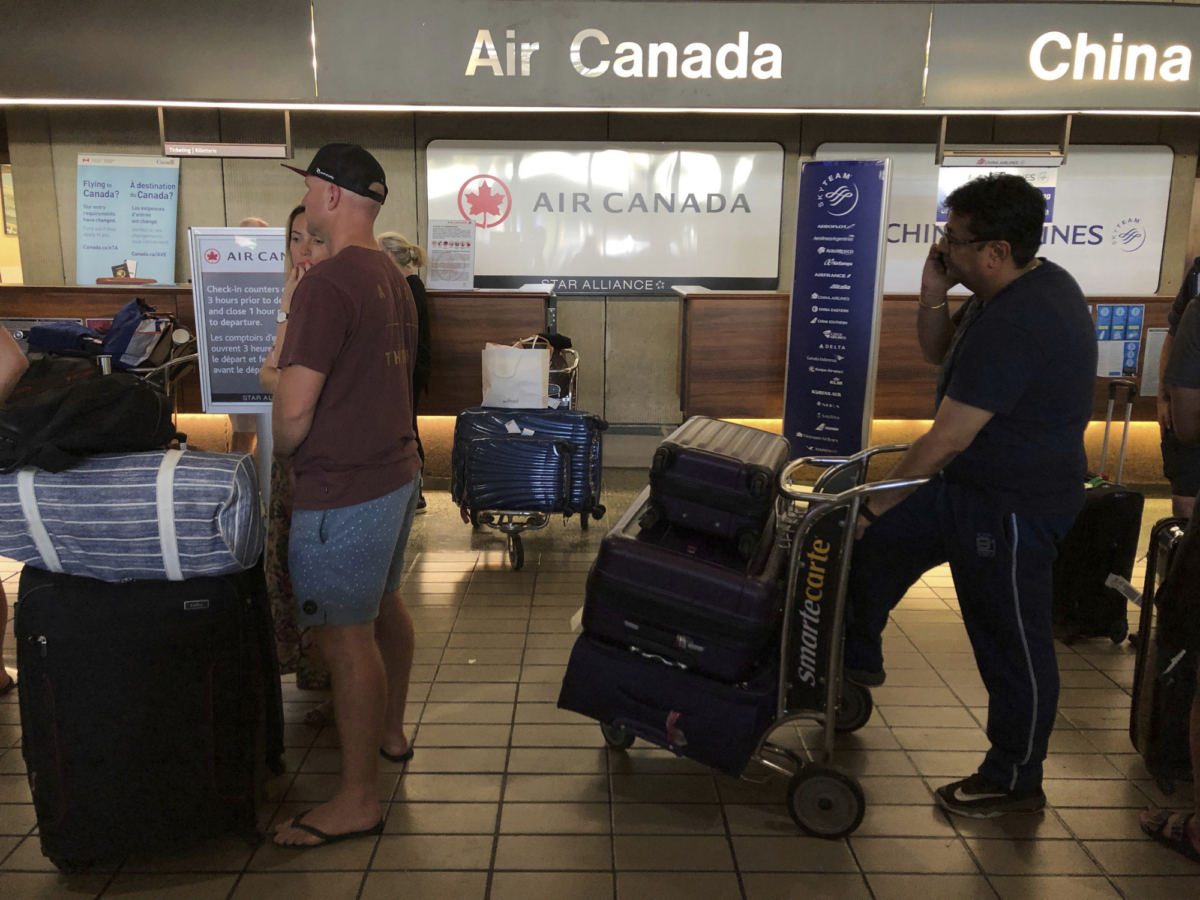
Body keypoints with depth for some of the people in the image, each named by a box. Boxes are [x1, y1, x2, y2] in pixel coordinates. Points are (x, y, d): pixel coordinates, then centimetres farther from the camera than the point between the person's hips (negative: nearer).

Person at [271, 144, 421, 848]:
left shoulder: (327, 284, -21)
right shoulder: (393, 277, 9)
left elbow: (294, 409, -23)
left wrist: (281, 456, -2)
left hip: (345, 490, -10)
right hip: (397, 469, 10)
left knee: (346, 636, 0)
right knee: (385, 604, 23)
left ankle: (359, 800, 12)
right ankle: (390, 731, 42)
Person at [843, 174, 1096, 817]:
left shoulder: (1015, 323, -30)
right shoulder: (1031, 283, 4)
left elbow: (947, 438, -27)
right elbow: (938, 352, 15)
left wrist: (879, 501, -16)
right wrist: (933, 297, -5)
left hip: (1014, 506, -10)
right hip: (973, 485, 10)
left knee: (1012, 643, 6)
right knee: (871, 543, 15)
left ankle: (1015, 782, 26)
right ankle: (857, 657, 36)